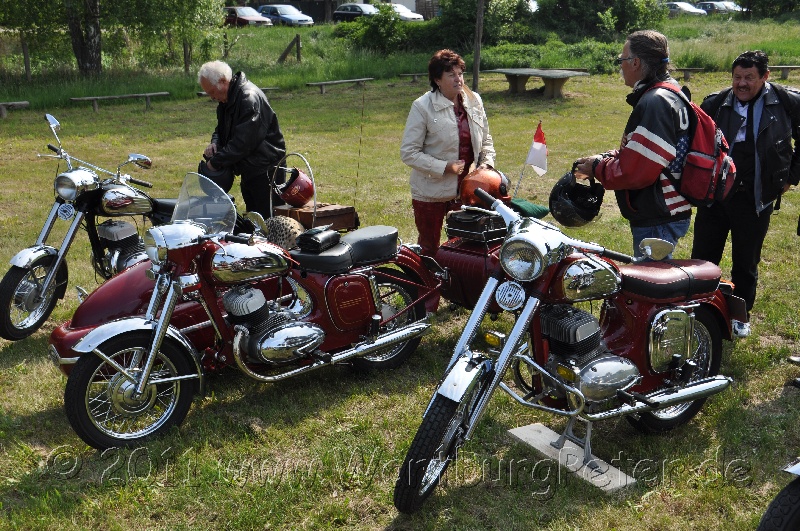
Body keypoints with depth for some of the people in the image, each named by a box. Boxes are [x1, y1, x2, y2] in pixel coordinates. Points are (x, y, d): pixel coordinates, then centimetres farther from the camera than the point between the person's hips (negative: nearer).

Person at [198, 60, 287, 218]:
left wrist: (216, 162, -17)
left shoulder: (249, 97, -21)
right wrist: (214, 143, -1)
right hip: (249, 169, 10)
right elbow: (221, 129, 22)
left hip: (265, 168, -10)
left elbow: (243, 142, -25)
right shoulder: (227, 99, 10)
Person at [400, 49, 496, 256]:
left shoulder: (474, 101, 4)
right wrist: (444, 167, -20)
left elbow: (485, 139, 16)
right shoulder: (422, 107, -12)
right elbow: (408, 152, -14)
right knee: (429, 248, 8)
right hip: (431, 192, -4)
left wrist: (486, 163, -3)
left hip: (465, 190, 5)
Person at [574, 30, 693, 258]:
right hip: (667, 214, 11)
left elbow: (635, 170, -25)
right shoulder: (671, 94, 15)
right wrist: (606, 158, 6)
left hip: (657, 221, -11)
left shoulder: (655, 102, -20)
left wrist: (598, 167, -10)